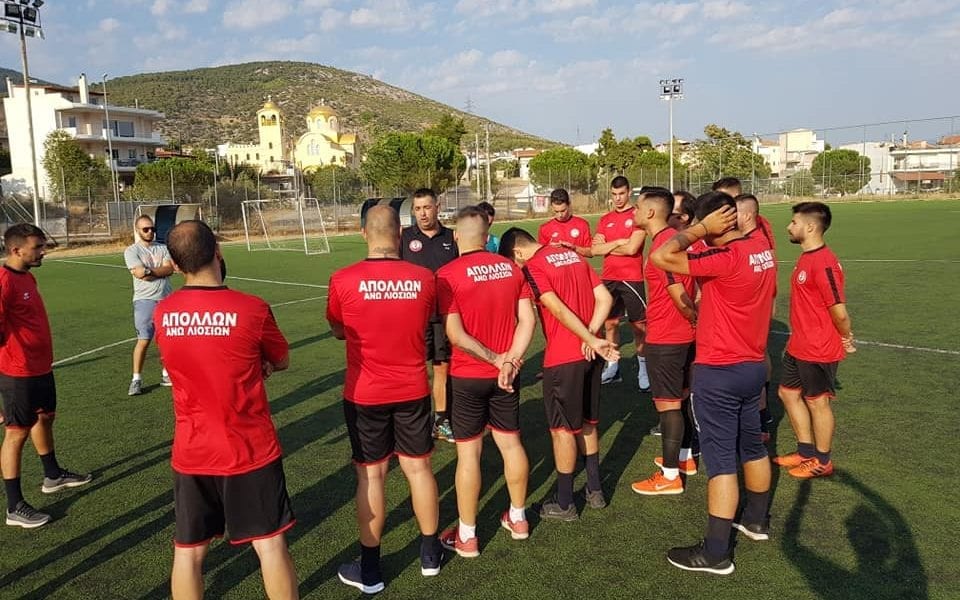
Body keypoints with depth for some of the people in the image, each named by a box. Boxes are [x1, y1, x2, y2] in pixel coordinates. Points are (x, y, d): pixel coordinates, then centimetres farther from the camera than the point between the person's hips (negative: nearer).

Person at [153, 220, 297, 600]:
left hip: (191, 452, 3)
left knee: (188, 552, 16)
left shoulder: (161, 314, -5)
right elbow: (281, 362, 1)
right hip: (251, 451, -3)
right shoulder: (252, 309, -17)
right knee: (270, 545, 10)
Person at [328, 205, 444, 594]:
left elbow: (338, 332, 4)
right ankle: (430, 553, 31)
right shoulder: (424, 278, -9)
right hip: (413, 390, 2)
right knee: (419, 468, 15)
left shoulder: (343, 280, -14)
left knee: (371, 475, 9)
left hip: (364, 394, -2)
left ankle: (370, 570, 21)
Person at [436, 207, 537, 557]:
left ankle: (466, 536, 15)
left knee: (468, 452, 4)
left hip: (468, 375, -4)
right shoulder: (511, 268, 1)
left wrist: (495, 359, -12)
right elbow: (528, 320, -4)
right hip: (504, 373, 5)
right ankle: (518, 518, 33)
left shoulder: (448, 275, -14)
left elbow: (455, 334, -19)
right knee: (511, 443, 17)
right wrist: (509, 361, -11)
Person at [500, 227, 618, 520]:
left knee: (562, 428, 4)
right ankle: (595, 490, 31)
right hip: (589, 354, 7)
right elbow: (605, 299, 5)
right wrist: (590, 337, -5)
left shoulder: (533, 267, -10)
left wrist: (592, 342, -17)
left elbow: (559, 310, -20)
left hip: (563, 358, -7)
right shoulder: (573, 255, 12)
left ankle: (564, 503, 16)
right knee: (587, 422, 20)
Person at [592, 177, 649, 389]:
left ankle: (643, 369, 10)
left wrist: (606, 246, -1)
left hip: (631, 278, -5)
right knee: (610, 323, 10)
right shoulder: (605, 220, 12)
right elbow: (595, 250, 3)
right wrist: (618, 242, -9)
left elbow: (632, 248, -15)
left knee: (639, 324, 0)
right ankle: (612, 367, 21)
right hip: (609, 278, 5)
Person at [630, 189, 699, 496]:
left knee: (667, 404, -1)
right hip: (685, 334, 10)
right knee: (681, 397, 20)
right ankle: (684, 457, 35)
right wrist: (696, 320, 12)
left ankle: (670, 476, 8)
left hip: (665, 339, -10)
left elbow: (679, 296, -22)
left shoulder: (661, 246, -22)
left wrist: (695, 320, -7)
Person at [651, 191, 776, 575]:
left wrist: (700, 229, -19)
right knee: (751, 446, 22)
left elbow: (660, 257, -29)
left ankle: (715, 553, 8)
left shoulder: (725, 259, -25)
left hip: (718, 372, -9)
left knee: (720, 460, -1)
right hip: (753, 365, 9)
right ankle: (756, 520, 41)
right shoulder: (762, 250, 1)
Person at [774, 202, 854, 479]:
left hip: (818, 351, -9)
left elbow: (839, 311, -22)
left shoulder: (824, 263, -24)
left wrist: (846, 339, -7)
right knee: (788, 393, 18)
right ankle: (806, 452, 33)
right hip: (798, 346, 10)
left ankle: (822, 462, 24)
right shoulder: (806, 258, 7)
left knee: (817, 402, 6)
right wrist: (798, 338, 16)